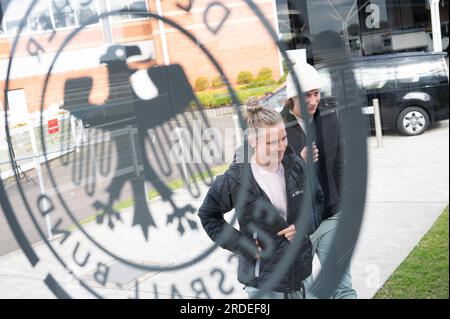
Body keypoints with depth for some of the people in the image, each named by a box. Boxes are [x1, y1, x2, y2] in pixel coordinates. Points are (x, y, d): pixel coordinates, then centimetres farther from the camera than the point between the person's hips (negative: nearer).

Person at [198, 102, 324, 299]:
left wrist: (305, 224, -9)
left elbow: (317, 199, 10)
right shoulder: (235, 181, -17)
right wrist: (240, 244, -10)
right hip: (262, 278, -4)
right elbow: (208, 215, -2)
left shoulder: (296, 166, -6)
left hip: (299, 269, 5)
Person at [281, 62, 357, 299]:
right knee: (304, 290, 12)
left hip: (331, 217, 3)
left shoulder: (329, 118, 2)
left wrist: (340, 204, 14)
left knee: (343, 286, 2)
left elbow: (338, 164, 11)